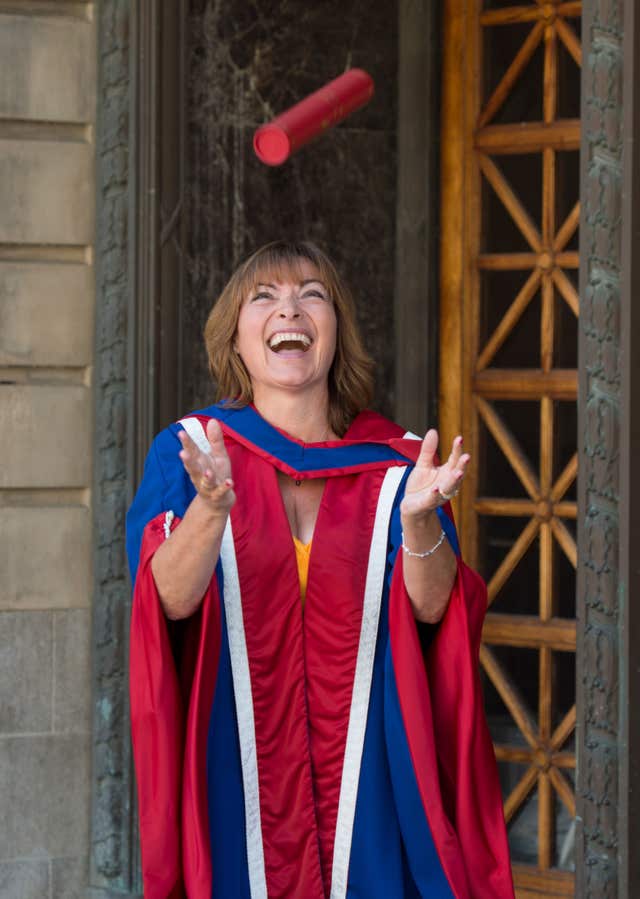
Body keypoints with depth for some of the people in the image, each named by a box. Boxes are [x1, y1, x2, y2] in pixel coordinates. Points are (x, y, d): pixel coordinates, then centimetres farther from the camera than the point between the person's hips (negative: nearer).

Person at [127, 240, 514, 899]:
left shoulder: (393, 465, 4)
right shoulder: (187, 453, 0)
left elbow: (431, 608, -8)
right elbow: (172, 598, -15)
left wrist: (418, 519, -27)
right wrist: (212, 508, -33)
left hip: (360, 773, 1)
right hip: (232, 766, -1)